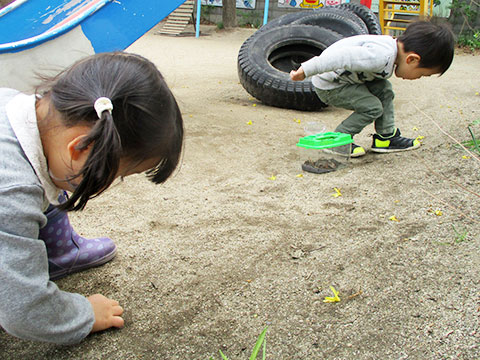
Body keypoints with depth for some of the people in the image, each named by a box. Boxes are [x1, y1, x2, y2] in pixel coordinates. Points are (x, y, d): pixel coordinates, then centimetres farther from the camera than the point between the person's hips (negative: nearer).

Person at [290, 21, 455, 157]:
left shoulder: (392, 46, 2)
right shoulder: (381, 56, -31)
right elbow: (342, 57, -38)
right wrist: (306, 71, -36)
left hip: (344, 78, 10)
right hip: (328, 85, -10)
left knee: (384, 88, 3)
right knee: (373, 107, -15)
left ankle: (386, 137, 12)